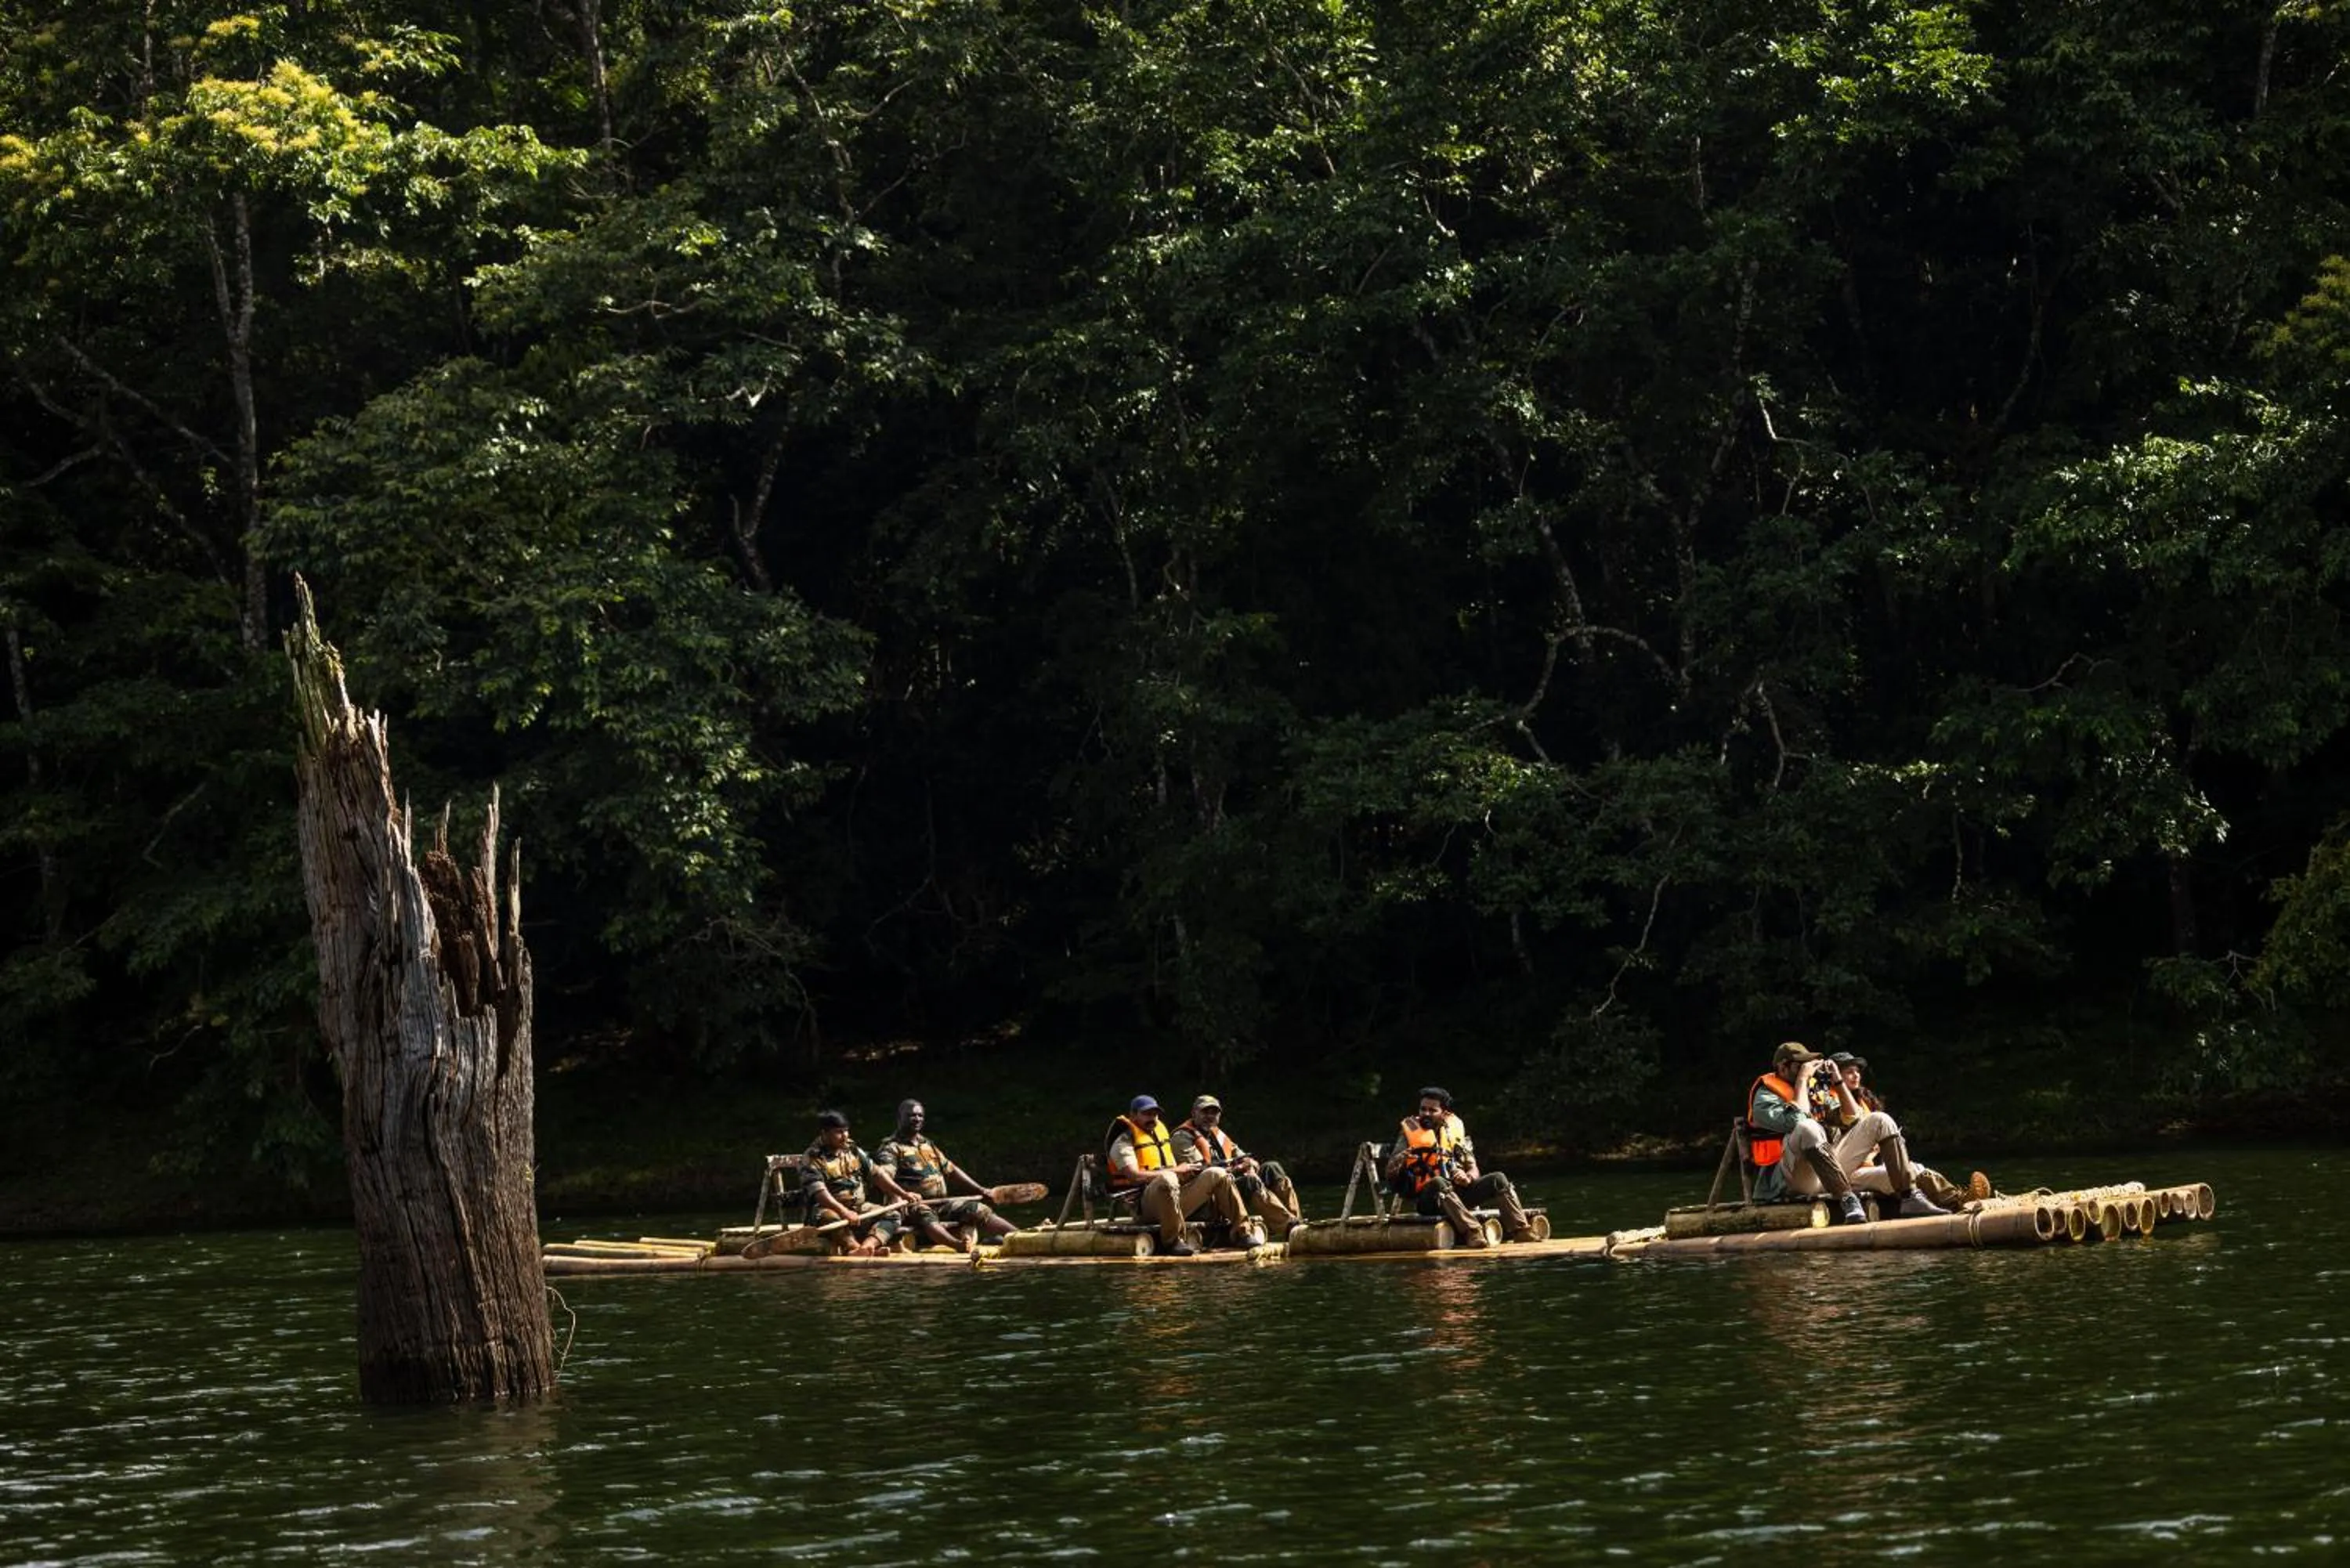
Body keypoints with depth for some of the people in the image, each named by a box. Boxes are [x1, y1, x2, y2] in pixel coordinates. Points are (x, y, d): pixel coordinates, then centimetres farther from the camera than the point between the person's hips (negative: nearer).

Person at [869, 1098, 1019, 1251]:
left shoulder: (928, 1145, 24)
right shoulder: (892, 1148, -3)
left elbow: (950, 1170, 30)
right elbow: (880, 1176, -20)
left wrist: (980, 1190, 23)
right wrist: (904, 1194, -37)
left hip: (942, 1204, 8)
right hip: (914, 1205, -8)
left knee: (979, 1210, -4)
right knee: (926, 1217, -40)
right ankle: (959, 1245, -69)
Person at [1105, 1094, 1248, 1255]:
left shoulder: (1160, 1131, 24)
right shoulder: (1124, 1141, -2)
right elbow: (1135, 1176, -17)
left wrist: (1187, 1169, 3)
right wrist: (1175, 1171, -14)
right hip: (1144, 1204, -8)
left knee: (1217, 1174, 1)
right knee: (1166, 1179, -41)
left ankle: (1241, 1229, -2)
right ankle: (1172, 1242, -33)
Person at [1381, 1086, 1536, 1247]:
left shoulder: (1455, 1129, 15)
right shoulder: (1410, 1132, 7)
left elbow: (1473, 1169, 15)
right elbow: (1390, 1174, 2)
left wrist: (1468, 1178, -9)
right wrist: (1400, 1159, -21)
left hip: (1457, 1194, 4)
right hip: (1426, 1197, -4)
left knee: (1497, 1179, -15)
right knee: (1438, 1182, -37)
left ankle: (1520, 1230, -25)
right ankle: (1472, 1232, -49)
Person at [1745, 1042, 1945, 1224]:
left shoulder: (1818, 1088, 23)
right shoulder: (1766, 1097, 1)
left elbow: (1854, 1119, 17)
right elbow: (1797, 1121, -19)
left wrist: (1838, 1081, 10)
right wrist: (1802, 1080, -9)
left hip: (1832, 1171, 7)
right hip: (1794, 1178, -7)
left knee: (1879, 1121, -2)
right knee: (1808, 1128, -37)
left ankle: (1909, 1199, -18)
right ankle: (1847, 1200, -41)